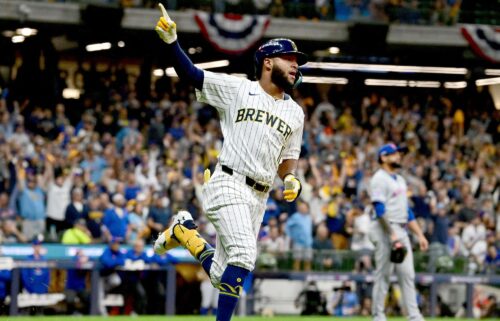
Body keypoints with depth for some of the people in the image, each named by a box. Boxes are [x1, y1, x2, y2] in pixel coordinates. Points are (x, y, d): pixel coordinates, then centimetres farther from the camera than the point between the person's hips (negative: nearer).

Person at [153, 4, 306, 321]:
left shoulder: (295, 113, 16)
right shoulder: (237, 89, 3)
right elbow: (190, 74, 2)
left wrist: (292, 179, 0)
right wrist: (171, 41, -14)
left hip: (258, 198, 6)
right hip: (229, 185, -6)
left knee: (221, 275, 5)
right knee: (244, 256, -25)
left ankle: (184, 230, 29)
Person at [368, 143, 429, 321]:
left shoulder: (400, 180, 20)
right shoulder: (379, 179, -7)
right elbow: (379, 209, -17)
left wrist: (420, 234, 15)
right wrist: (392, 234, -24)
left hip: (402, 232, 9)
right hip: (385, 230, -8)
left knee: (408, 275, 4)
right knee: (383, 275, -5)